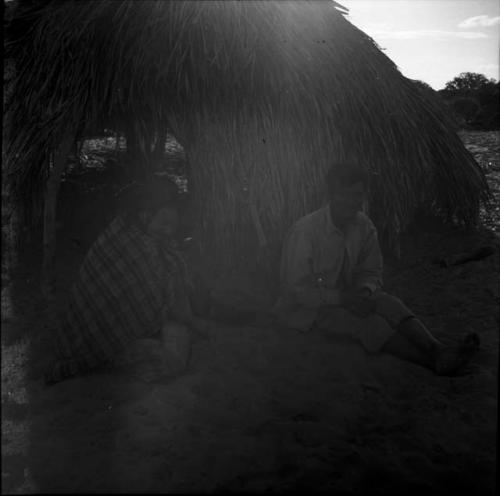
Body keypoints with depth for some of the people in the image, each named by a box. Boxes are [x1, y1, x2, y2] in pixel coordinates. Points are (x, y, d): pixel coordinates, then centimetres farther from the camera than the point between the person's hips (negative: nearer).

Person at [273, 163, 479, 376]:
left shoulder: (364, 227, -2)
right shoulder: (304, 231, -19)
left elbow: (371, 272, 8)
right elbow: (294, 289, -18)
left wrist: (364, 291, -16)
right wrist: (341, 297, -26)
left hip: (344, 297, 6)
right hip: (307, 308, -6)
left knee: (388, 304, -23)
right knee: (367, 321, -29)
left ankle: (439, 350, -38)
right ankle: (435, 362, -39)